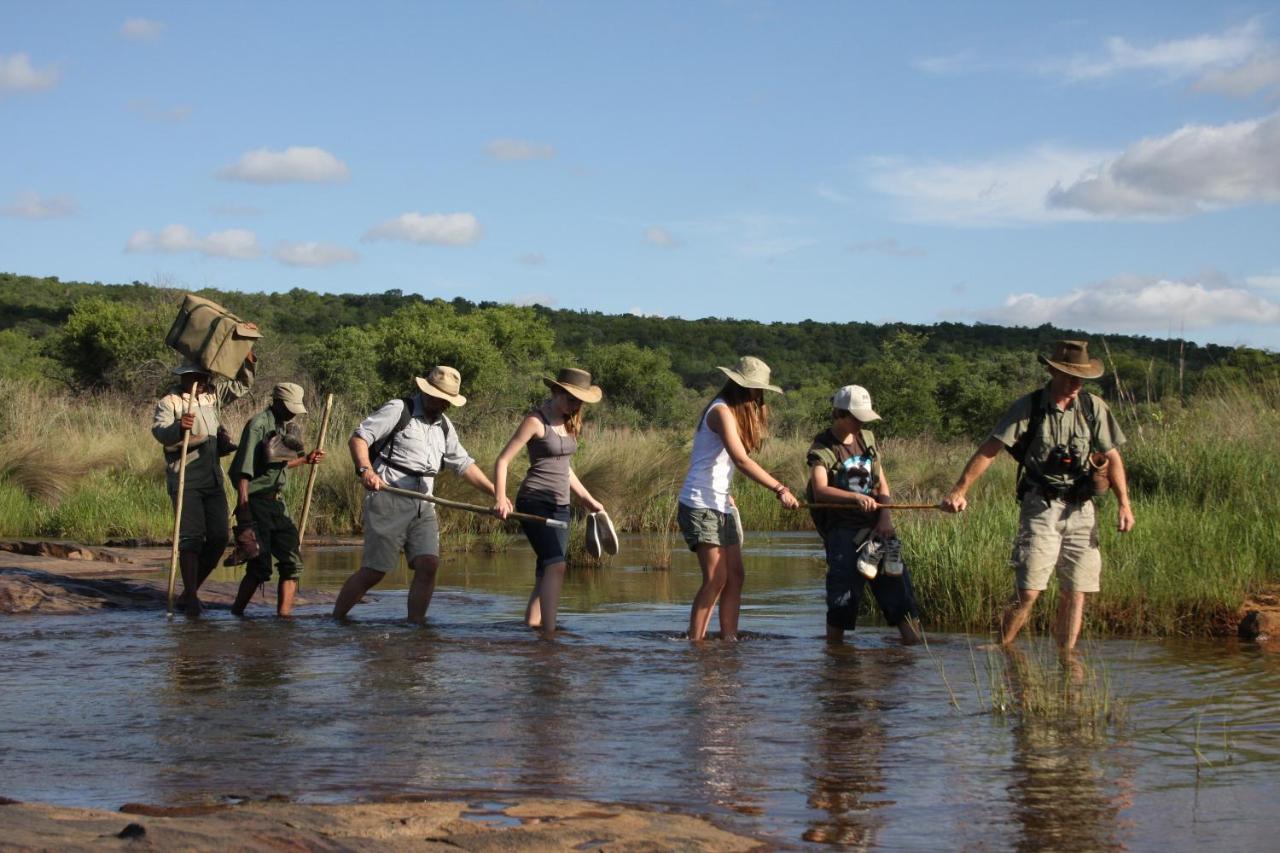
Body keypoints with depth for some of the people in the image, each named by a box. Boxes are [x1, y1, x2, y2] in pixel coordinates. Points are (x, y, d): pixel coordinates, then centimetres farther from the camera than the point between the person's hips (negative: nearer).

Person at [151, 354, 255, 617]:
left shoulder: (213, 393, 13)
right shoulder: (170, 402, -7)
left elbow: (242, 385, 23)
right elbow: (159, 431, -22)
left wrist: (247, 360, 6)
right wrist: (178, 428, -43)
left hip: (213, 477, 7)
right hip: (184, 479, -7)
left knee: (219, 535, 4)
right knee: (191, 537, -11)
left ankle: (190, 592, 15)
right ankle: (190, 597, -9)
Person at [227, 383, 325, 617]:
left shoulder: (287, 426, 12)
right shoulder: (258, 424, -13)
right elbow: (244, 470, -18)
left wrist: (305, 460, 14)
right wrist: (243, 508, -23)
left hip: (277, 502, 8)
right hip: (255, 502, -8)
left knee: (292, 563, 1)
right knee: (260, 568, -8)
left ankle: (284, 614, 5)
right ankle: (236, 613, 8)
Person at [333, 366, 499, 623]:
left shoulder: (444, 426, 19)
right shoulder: (398, 409, -2)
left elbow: (464, 464, 19)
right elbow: (357, 438, -7)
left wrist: (495, 493, 8)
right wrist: (365, 470, -25)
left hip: (423, 506, 6)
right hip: (389, 499, -6)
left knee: (428, 565, -10)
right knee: (373, 571, -6)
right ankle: (334, 620, 8)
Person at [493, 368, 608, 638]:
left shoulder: (568, 423, 13)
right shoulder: (536, 421, -9)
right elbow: (503, 460, -12)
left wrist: (588, 500, 25)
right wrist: (501, 498, -24)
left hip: (560, 506, 8)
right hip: (534, 502, -8)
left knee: (546, 571, 5)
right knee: (556, 565, -21)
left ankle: (531, 625, 10)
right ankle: (549, 632, -27)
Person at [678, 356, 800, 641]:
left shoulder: (737, 413, 17)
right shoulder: (722, 411, -14)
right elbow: (741, 460, -26)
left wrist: (724, 495, 7)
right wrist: (780, 489, -30)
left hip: (721, 507, 10)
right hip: (700, 506, -10)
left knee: (735, 576, 3)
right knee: (716, 579, -13)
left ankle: (729, 637, 5)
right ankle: (695, 641, -10)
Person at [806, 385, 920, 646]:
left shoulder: (867, 438, 13)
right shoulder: (822, 448, -5)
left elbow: (882, 482, 14)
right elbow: (820, 490, -19)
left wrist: (885, 516, -2)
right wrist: (856, 498, -32)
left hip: (874, 525, 5)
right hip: (842, 528, -5)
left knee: (896, 580, 1)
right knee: (843, 588, -7)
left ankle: (916, 644, 3)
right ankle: (833, 650, 5)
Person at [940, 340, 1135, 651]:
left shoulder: (1093, 408, 3)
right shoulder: (1028, 407, -6)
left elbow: (1112, 457, 10)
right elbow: (989, 450, -10)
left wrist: (1124, 503, 1)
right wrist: (960, 491, -19)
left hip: (1080, 509, 3)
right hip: (1040, 507, -3)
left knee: (1075, 591, 3)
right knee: (1028, 592, -10)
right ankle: (1002, 652, 6)